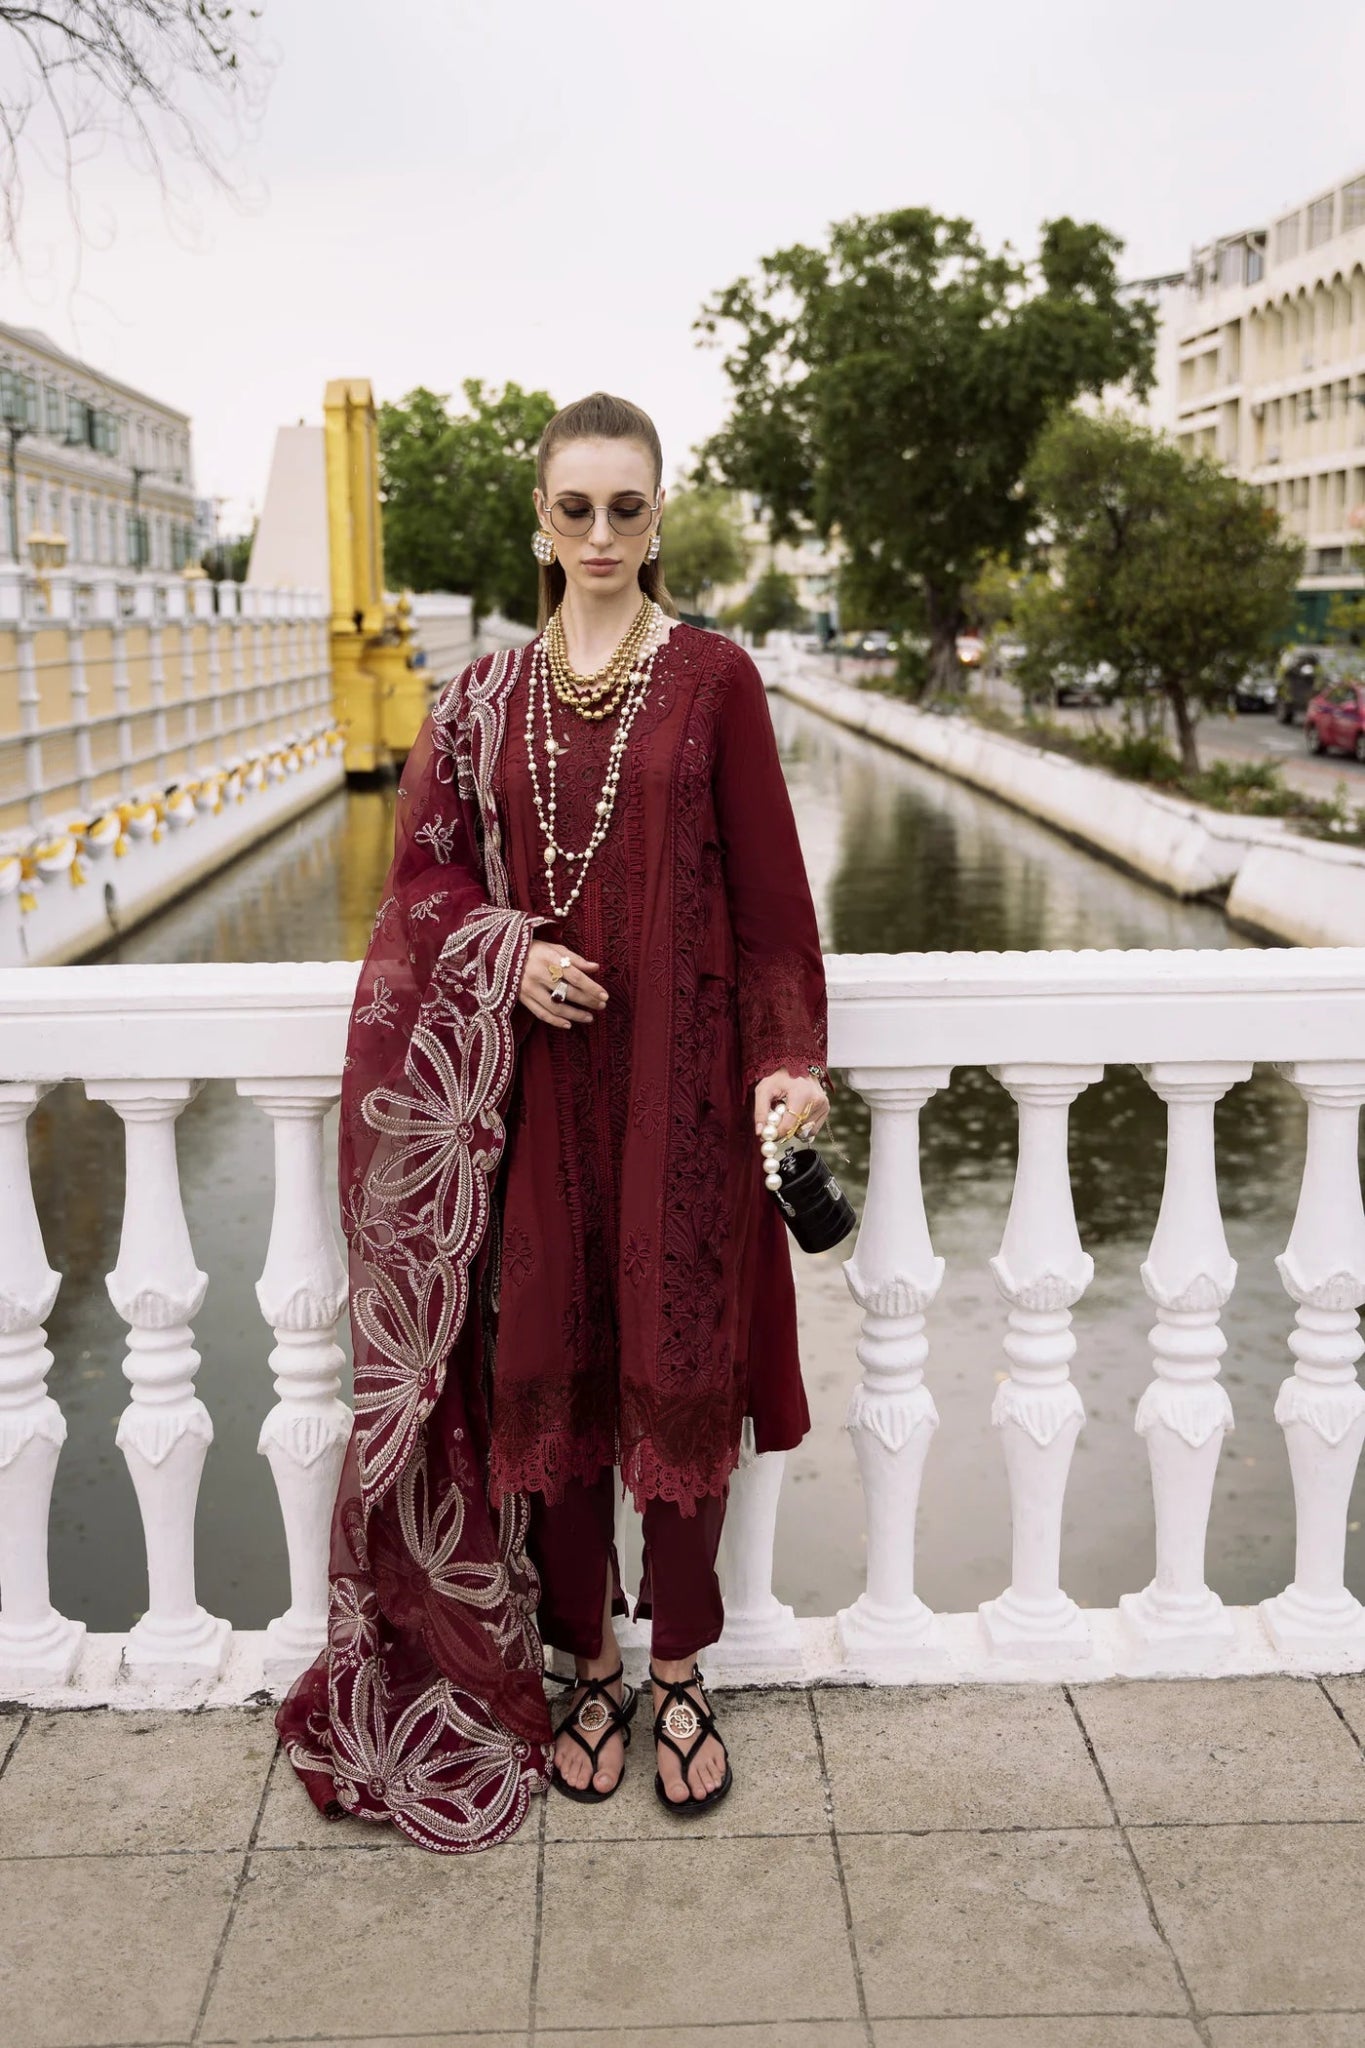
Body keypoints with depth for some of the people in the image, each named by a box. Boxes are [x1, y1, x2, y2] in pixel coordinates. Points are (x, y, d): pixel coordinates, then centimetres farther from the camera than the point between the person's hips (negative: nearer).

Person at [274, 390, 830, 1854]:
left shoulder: (713, 678, 0)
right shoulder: (487, 694, 7)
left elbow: (769, 886, -2)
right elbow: (426, 865, 11)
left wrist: (787, 1059, -9)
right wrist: (507, 951, -9)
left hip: (678, 1072, -2)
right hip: (535, 1077, 2)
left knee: (679, 1363, 5)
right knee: (549, 1361, 7)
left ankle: (681, 1670, 24)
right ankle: (590, 1664, 26)